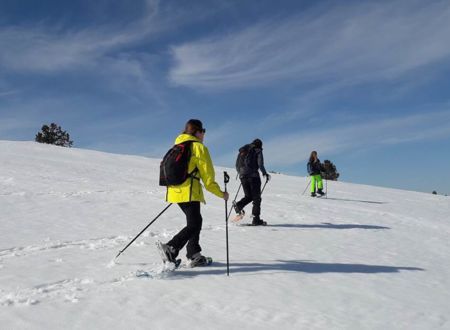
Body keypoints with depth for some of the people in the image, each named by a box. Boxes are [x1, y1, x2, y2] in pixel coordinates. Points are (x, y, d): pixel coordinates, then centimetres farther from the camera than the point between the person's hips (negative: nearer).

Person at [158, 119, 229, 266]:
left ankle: (194, 255, 16)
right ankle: (171, 247, -20)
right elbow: (208, 178, -6)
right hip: (189, 192, -8)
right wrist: (221, 194, 2)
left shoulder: (177, 146, 18)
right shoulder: (199, 148, -5)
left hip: (175, 190, 8)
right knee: (194, 224, -4)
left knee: (195, 221, 18)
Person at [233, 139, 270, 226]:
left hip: (243, 176, 5)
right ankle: (256, 219, 1)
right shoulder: (258, 151, 2)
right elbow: (260, 164, -9)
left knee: (248, 196, 16)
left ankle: (238, 205, -14)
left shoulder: (242, 151, 17)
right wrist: (265, 173, 5)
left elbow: (237, 165, 16)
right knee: (256, 198, 4)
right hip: (253, 175, -5)